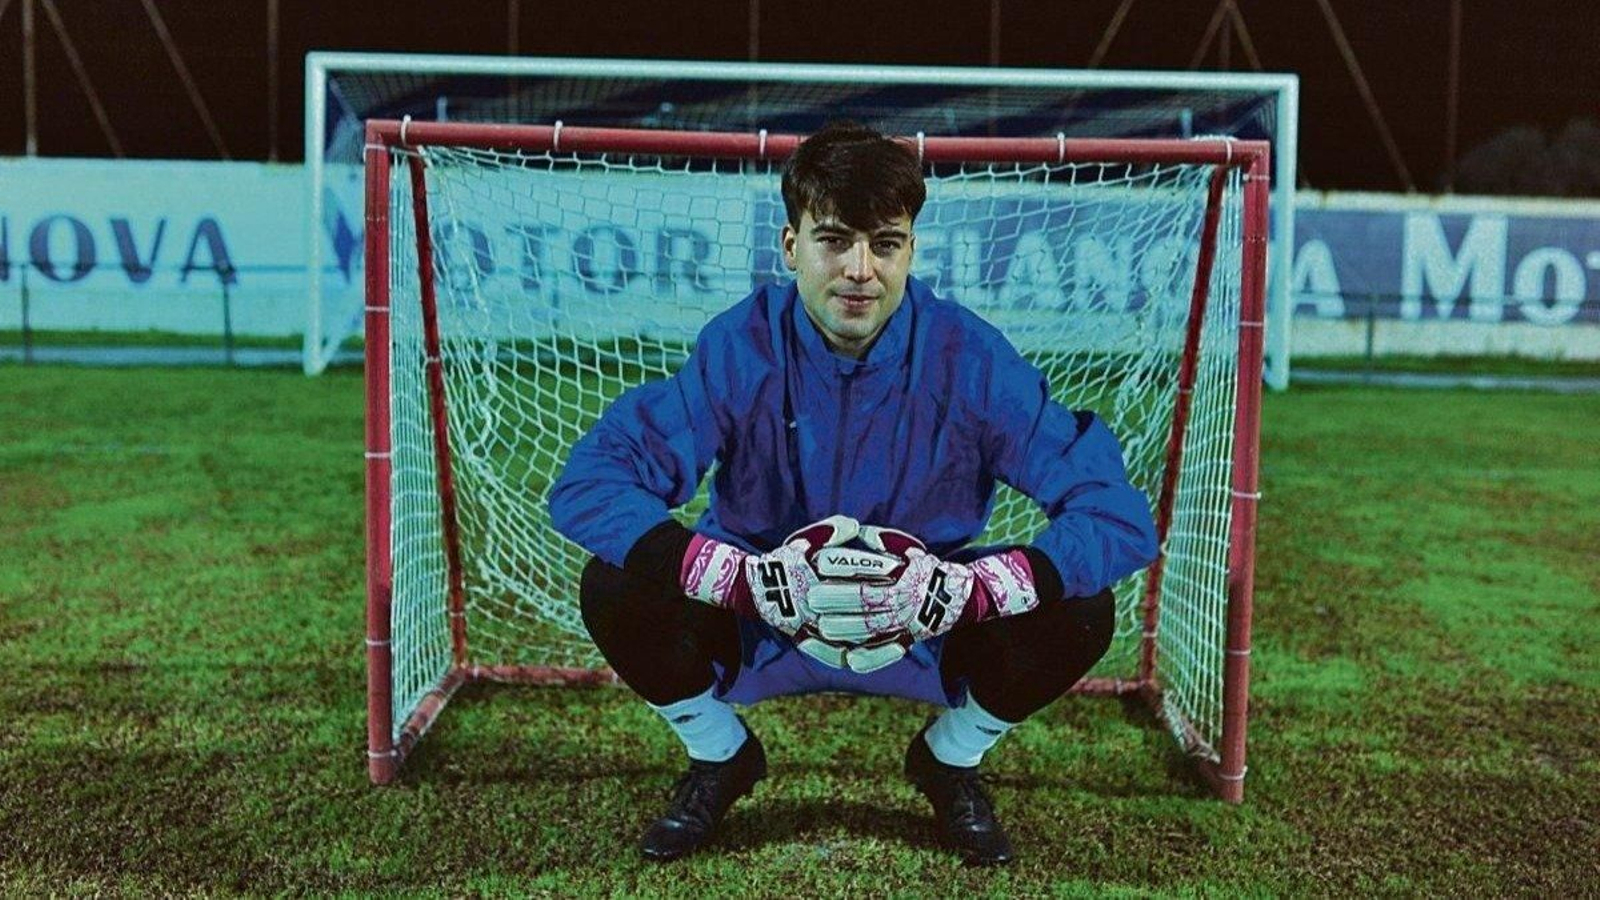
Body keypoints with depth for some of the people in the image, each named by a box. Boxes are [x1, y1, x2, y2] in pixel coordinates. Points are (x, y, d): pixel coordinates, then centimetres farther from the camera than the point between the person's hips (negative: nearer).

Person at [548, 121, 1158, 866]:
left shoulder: (968, 357, -19)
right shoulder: (739, 349, -20)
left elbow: (1118, 514, -22)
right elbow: (585, 485, -26)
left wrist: (960, 590, -37)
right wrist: (746, 577, -39)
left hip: (929, 633, 0)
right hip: (756, 628, 0)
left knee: (1080, 611, -24)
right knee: (615, 589, -25)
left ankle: (950, 761, 9)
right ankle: (720, 757, 8)